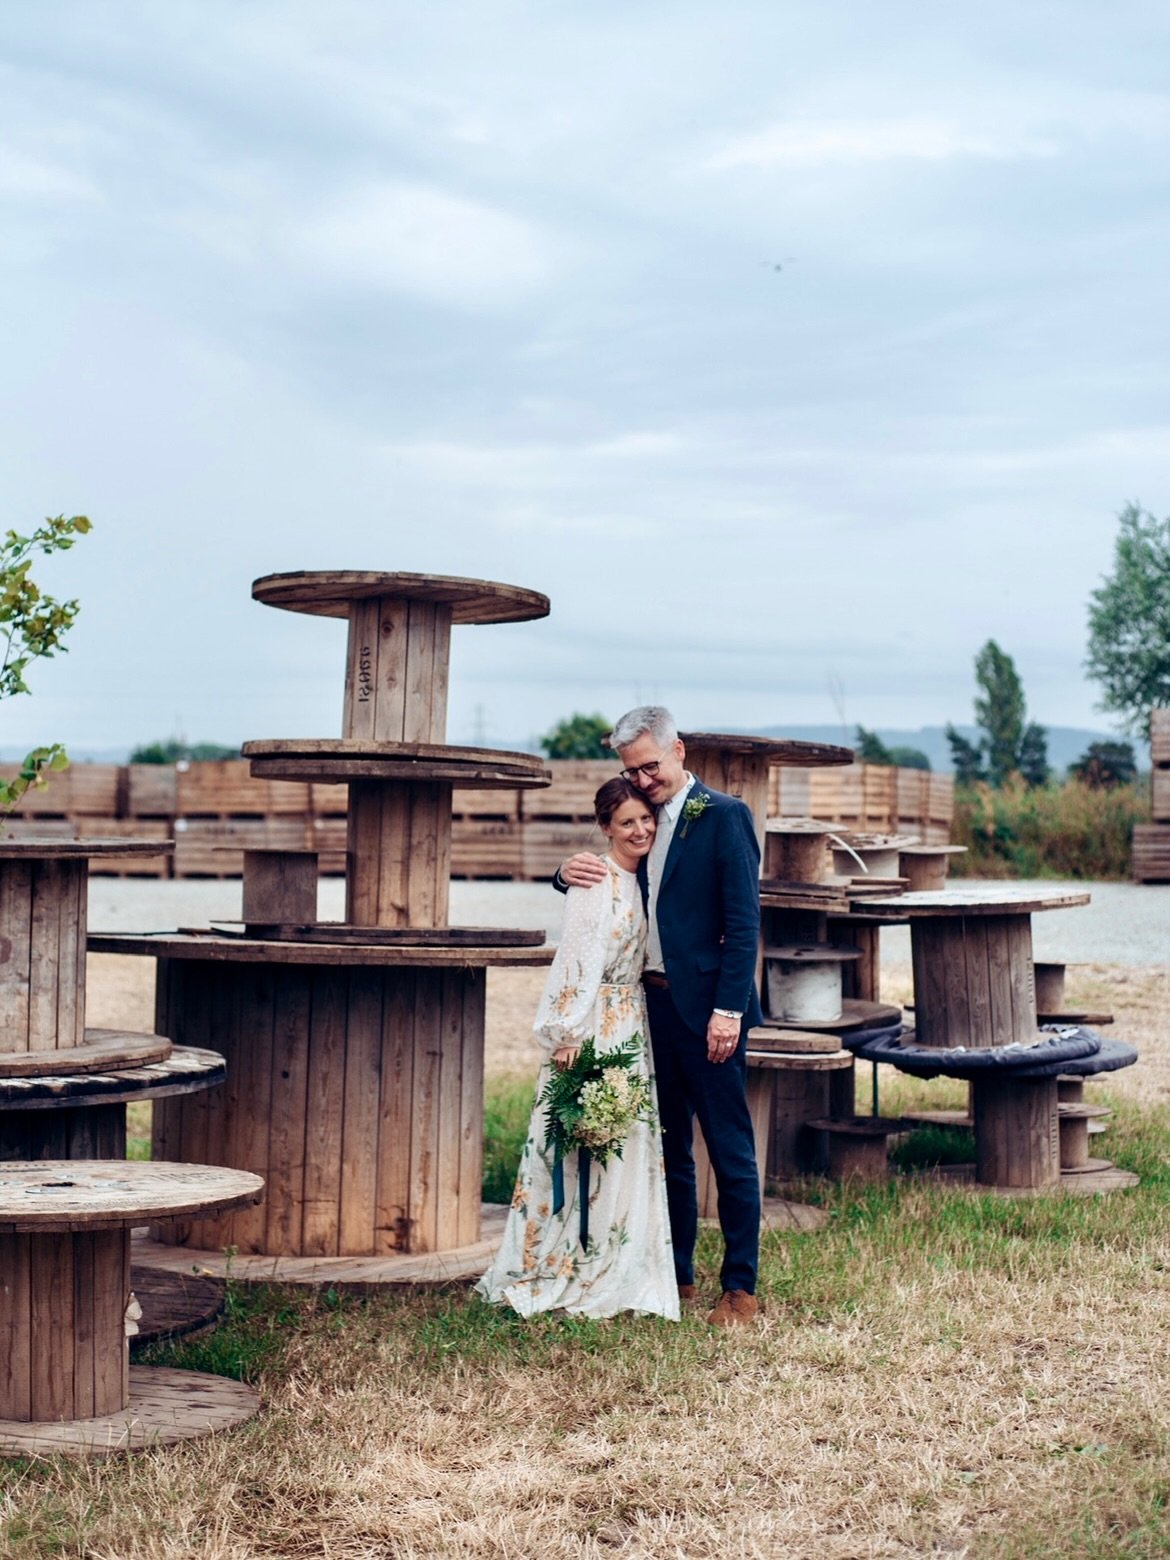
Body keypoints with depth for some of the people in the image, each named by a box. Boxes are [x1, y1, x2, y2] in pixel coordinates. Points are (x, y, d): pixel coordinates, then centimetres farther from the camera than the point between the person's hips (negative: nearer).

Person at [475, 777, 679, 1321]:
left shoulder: (641, 880, 12)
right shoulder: (596, 880, -13)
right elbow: (579, 958, -17)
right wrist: (568, 1034, -21)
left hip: (633, 1026, 8)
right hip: (593, 1025, -8)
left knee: (625, 1146, 10)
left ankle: (613, 1273, 17)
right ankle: (557, 1272, 5)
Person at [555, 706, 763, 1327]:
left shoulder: (722, 816, -7)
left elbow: (743, 921, -12)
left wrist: (728, 1008, -18)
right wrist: (569, 872, -4)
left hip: (705, 1006, -7)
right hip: (652, 1002, 7)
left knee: (730, 1149, -2)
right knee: (668, 1146, 14)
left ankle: (740, 1288, 4)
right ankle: (676, 1274, 23)